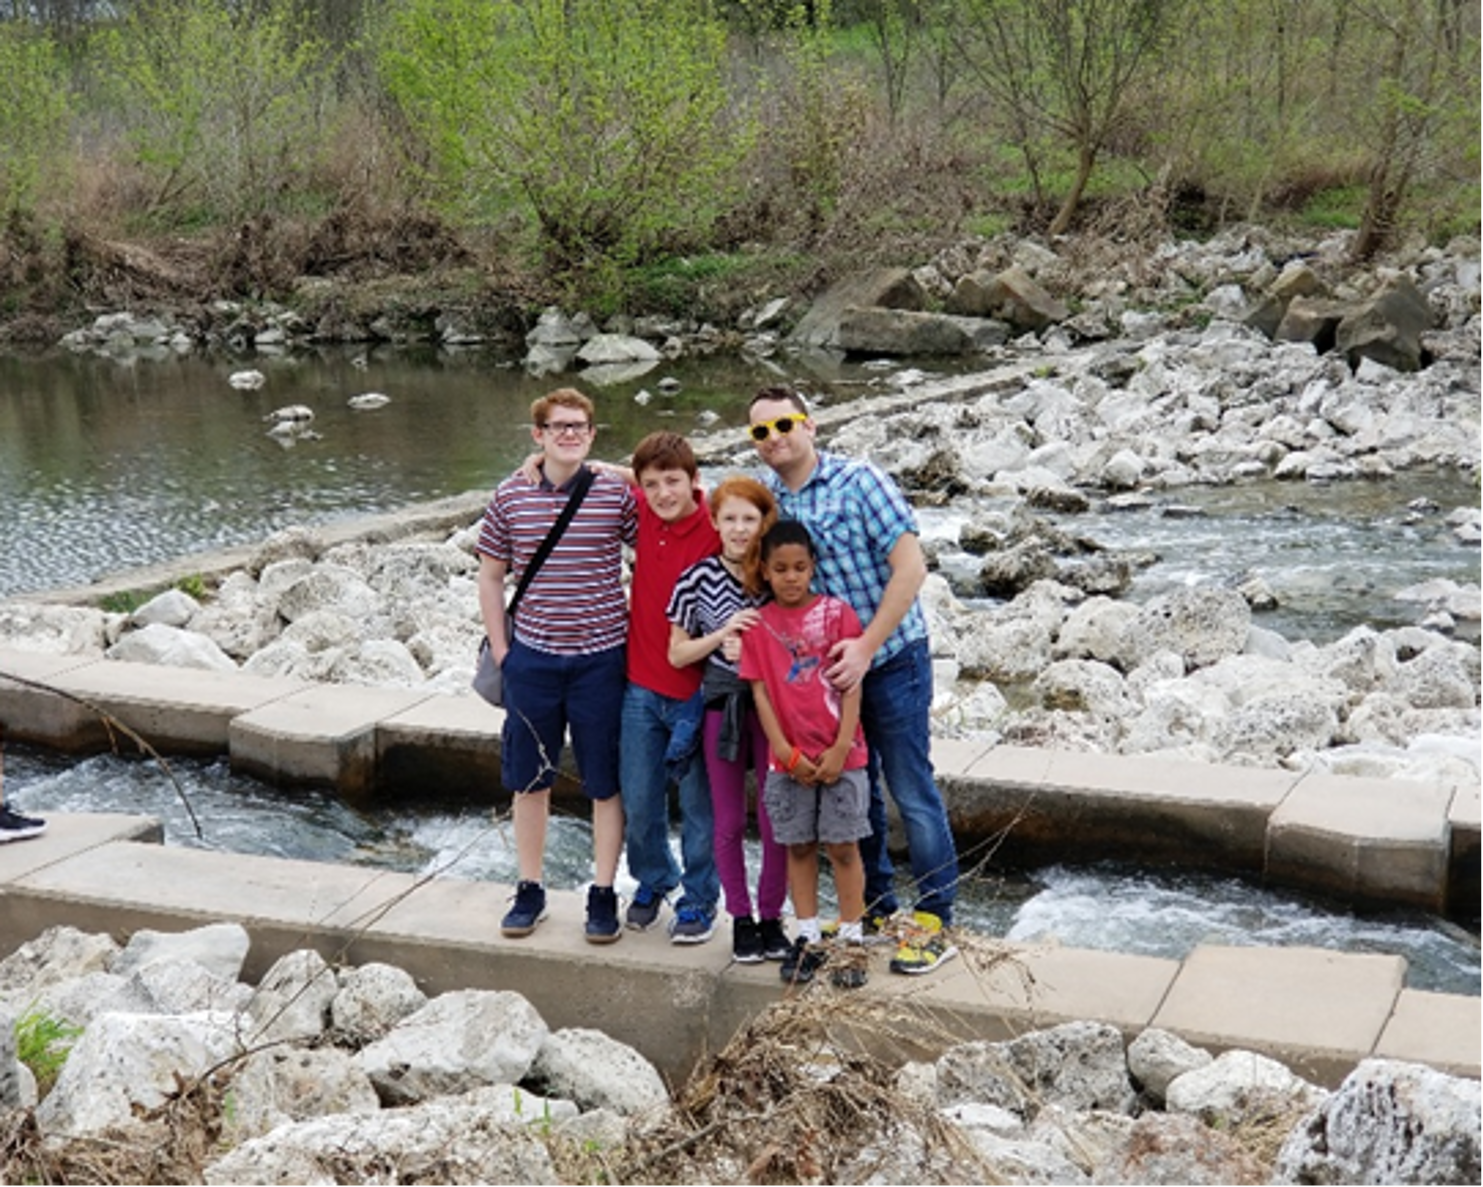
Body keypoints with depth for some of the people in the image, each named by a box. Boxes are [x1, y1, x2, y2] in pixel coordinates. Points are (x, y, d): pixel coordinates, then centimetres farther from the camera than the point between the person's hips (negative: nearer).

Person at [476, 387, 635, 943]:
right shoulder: (511, 496, 1)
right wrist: (500, 650, 4)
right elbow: (490, 576, 9)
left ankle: (603, 894, 18)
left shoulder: (618, 494, -5)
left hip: (601, 659, -2)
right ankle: (530, 891, 25)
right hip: (532, 659, 2)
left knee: (606, 783, 5)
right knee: (528, 778, 11)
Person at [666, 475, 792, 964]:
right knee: (729, 821, 8)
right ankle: (741, 919, 22)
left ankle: (771, 917, 20)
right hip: (721, 706, 0)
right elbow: (676, 654, 1)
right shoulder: (697, 579, -4)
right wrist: (722, 636, -14)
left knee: (776, 819, 4)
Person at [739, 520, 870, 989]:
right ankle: (809, 939, 20)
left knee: (842, 847, 2)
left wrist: (841, 748, -10)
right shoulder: (758, 625, 2)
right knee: (799, 847, 10)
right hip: (789, 758, 2)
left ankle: (852, 942, 10)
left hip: (840, 755, -2)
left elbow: (852, 686, -4)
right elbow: (760, 692, 0)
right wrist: (785, 752, -7)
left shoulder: (838, 613, -2)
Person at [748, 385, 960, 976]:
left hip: (891, 657, -6)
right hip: (826, 663, 6)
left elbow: (910, 567, -19)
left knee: (911, 790, -3)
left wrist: (866, 648, -21)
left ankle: (935, 922, 7)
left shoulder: (860, 481, -15)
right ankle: (874, 906, 29)